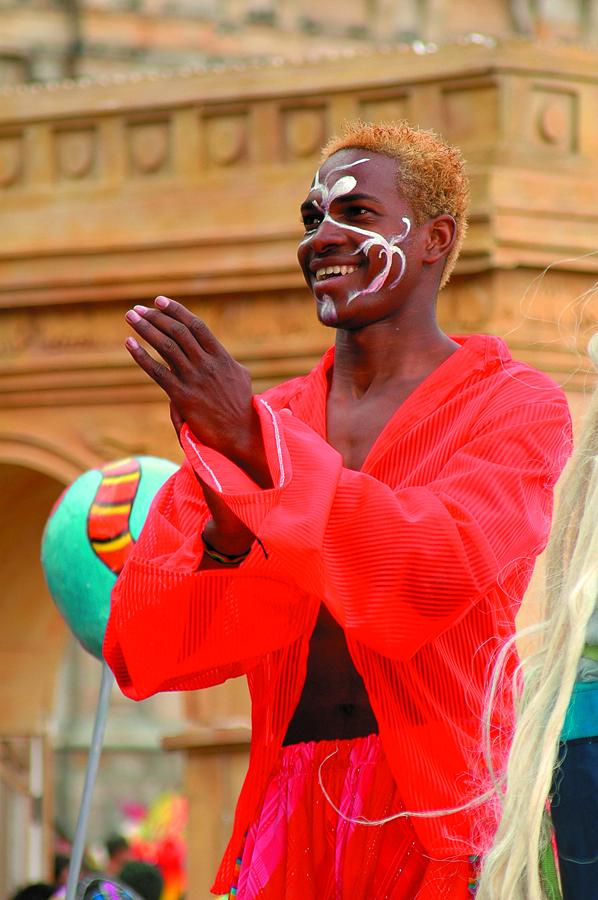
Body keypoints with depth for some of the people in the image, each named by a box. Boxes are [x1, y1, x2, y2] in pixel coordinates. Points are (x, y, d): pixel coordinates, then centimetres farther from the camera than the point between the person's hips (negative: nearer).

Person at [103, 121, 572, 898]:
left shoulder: (515, 407, 1)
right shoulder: (265, 420, 12)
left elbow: (431, 579, -17)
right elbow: (137, 654, 6)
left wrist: (256, 445, -20)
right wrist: (224, 540, -13)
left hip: (441, 825, -4)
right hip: (288, 820, 4)